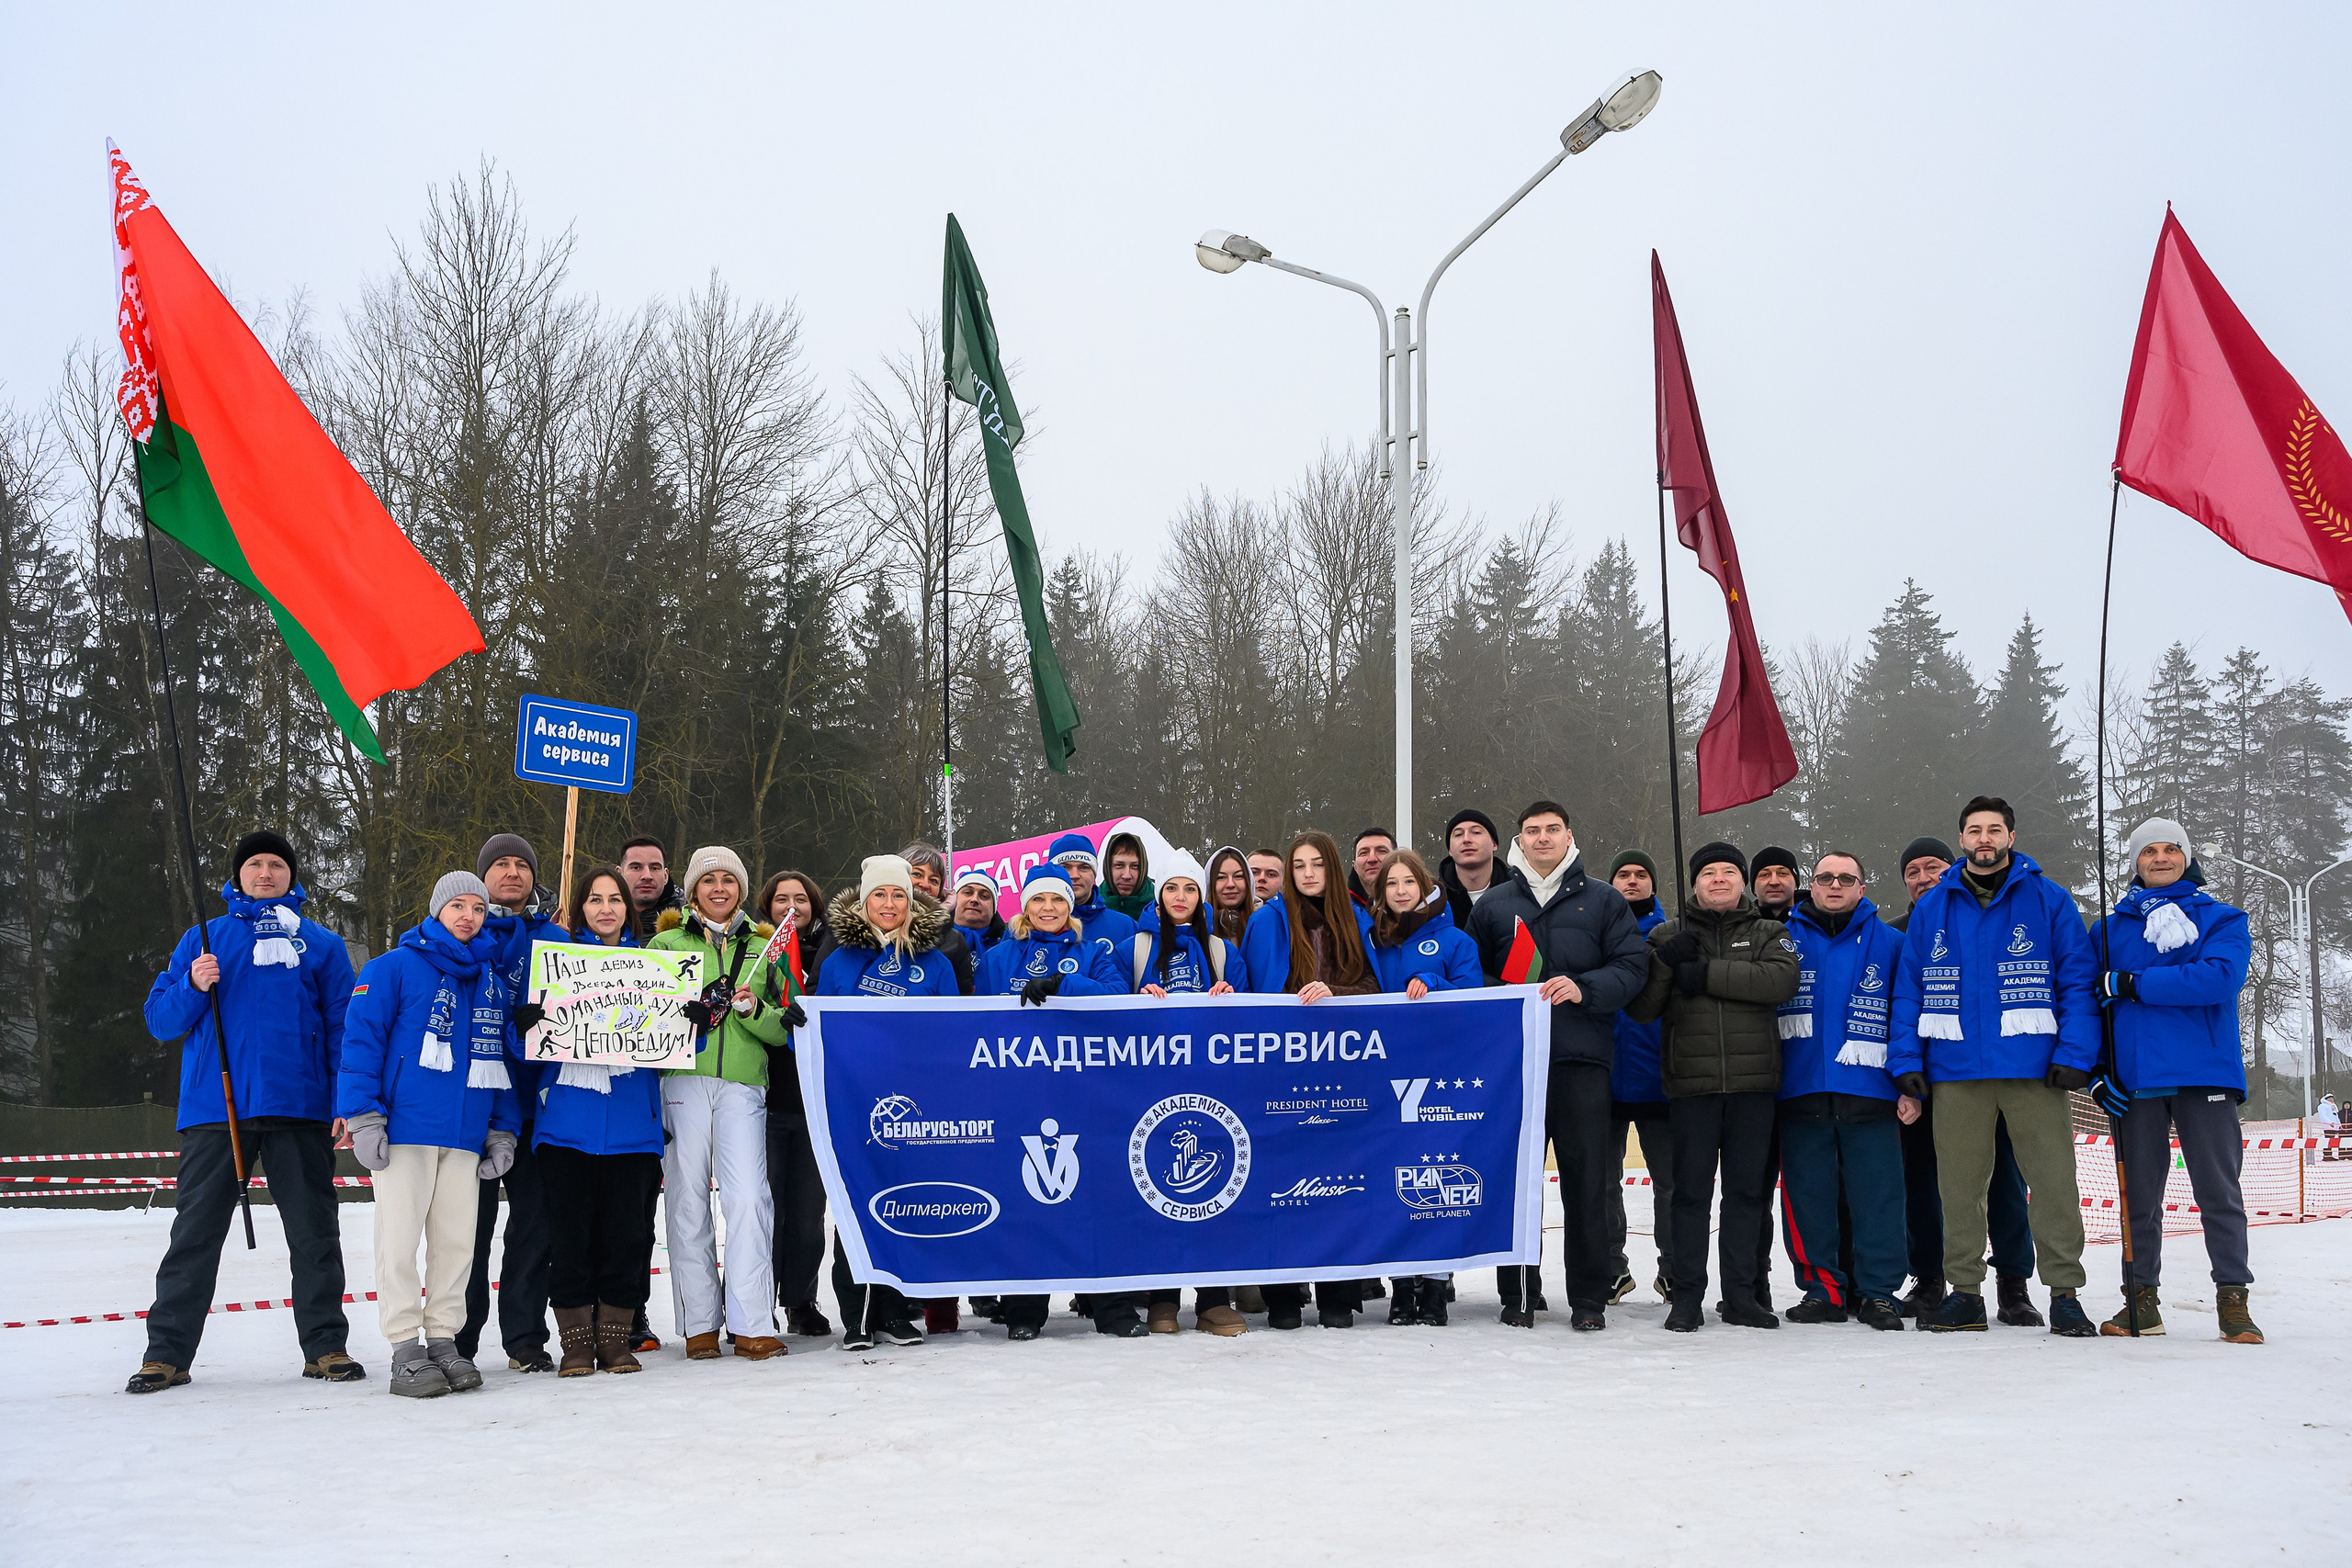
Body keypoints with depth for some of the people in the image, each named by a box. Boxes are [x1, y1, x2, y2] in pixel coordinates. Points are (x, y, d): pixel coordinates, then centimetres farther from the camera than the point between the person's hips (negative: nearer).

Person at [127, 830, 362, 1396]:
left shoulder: (321, 943, 13)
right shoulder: (203, 940, 15)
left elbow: (343, 1024, 7)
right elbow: (160, 1020, 11)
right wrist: (192, 987, -10)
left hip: (299, 1108, 0)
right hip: (214, 1109, 0)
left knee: (314, 1232, 3)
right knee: (195, 1232, 1)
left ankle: (326, 1346, 11)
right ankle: (167, 1353, 7)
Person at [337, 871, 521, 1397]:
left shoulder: (494, 980, 16)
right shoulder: (394, 967, 1)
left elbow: (505, 1054, 20)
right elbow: (360, 1039, -5)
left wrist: (504, 1130, 14)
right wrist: (362, 1116, -13)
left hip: (466, 1134, 5)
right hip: (404, 1130, -5)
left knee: (456, 1240, 5)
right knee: (400, 1239, -3)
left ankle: (444, 1340, 14)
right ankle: (406, 1351, 2)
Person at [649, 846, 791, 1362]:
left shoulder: (763, 946, 18)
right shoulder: (665, 942, 14)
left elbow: (782, 1029, 15)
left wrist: (753, 1010, -6)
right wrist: (680, 1013, -11)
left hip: (743, 1084, 0)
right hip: (682, 1079, 0)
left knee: (748, 1197, -12)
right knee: (688, 1198, -1)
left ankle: (752, 1324, -10)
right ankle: (699, 1324, 6)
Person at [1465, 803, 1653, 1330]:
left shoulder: (1602, 901, 10)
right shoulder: (1492, 905, 14)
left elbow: (1632, 964, 2)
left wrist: (1585, 988, -14)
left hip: (1582, 1055, -1)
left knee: (1588, 1178, -2)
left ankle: (1590, 1297, 5)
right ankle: (1518, 1294, 11)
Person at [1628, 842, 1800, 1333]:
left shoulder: (1769, 934, 12)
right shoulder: (1668, 936, 11)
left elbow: (1782, 980, -11)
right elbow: (1641, 1008, 4)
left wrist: (1706, 974, -15)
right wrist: (1665, 961, -13)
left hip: (1753, 1081, 1)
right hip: (1691, 1084, -1)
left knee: (1746, 1189, 6)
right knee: (1691, 1191, -1)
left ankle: (1741, 1295, 13)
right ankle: (1687, 1296, 4)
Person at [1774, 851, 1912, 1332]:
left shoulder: (1890, 944, 8)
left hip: (1870, 1093, -1)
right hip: (1801, 1092, 1)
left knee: (1877, 1196, -2)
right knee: (1809, 1198, 4)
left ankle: (1877, 1291, 8)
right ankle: (1822, 1289, 14)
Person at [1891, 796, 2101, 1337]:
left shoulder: (2049, 901, 4)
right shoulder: (1932, 908, 10)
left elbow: (2078, 981, 0)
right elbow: (1908, 989, 9)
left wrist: (2075, 1056, -10)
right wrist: (1907, 1061, -1)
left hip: (2033, 1068, -2)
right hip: (1956, 1070, 2)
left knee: (2053, 1180, -2)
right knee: (1959, 1185, 6)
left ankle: (2064, 1293, 7)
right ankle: (1965, 1292, 14)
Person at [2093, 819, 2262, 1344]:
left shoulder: (2222, 920, 7)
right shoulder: (2109, 931, 14)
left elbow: (2220, 978, -13)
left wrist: (2133, 984, -14)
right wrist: (2096, 1073, -2)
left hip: (2204, 1075, -2)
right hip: (2133, 1080, 2)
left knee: (2219, 1191, -1)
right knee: (2139, 1194, 7)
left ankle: (2233, 1299, 6)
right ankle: (2141, 1298, 14)